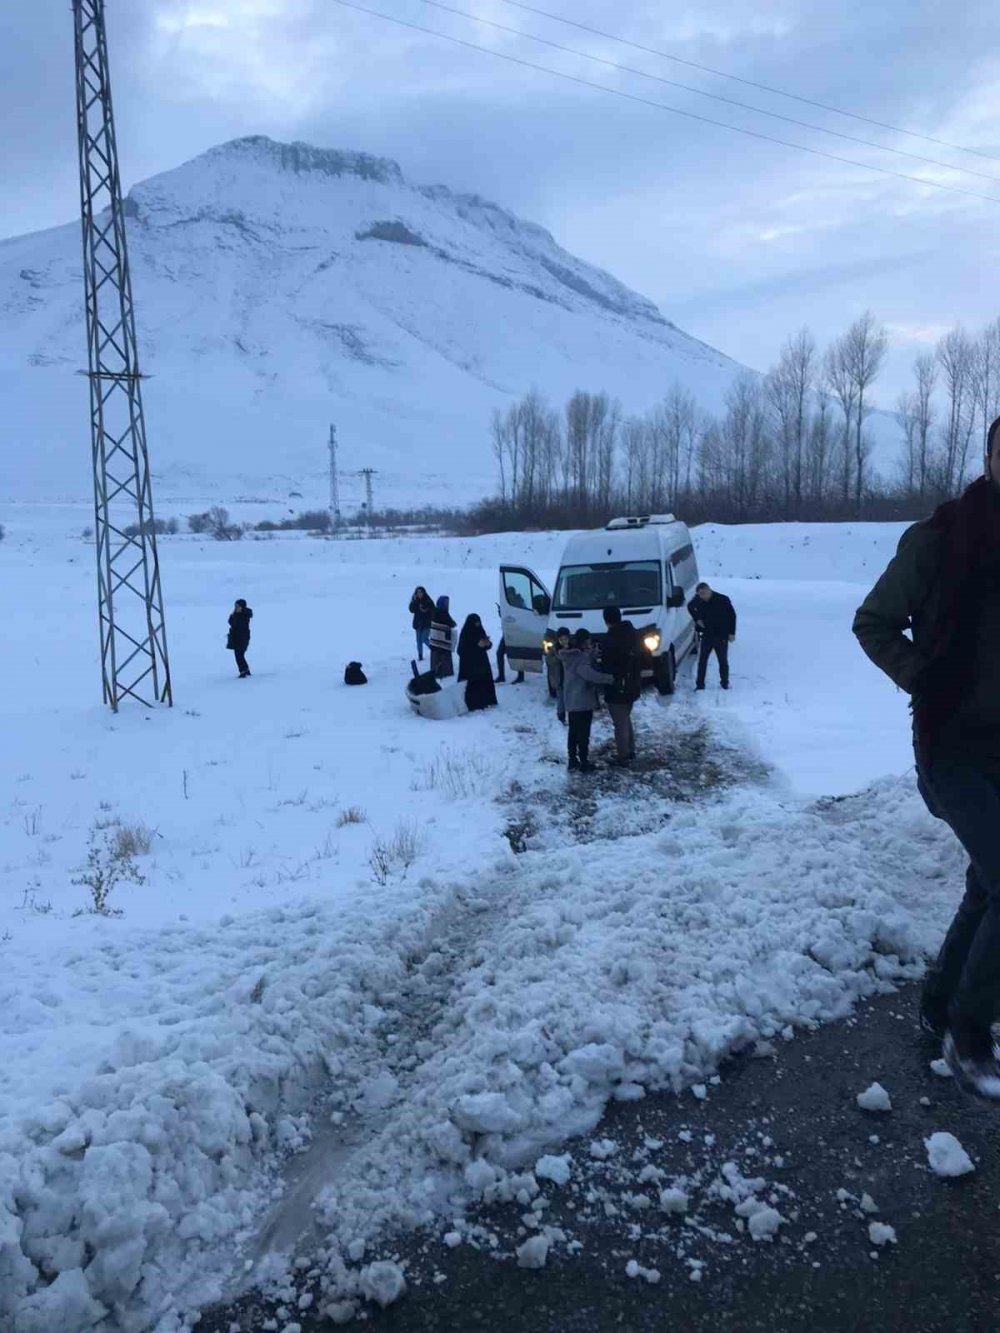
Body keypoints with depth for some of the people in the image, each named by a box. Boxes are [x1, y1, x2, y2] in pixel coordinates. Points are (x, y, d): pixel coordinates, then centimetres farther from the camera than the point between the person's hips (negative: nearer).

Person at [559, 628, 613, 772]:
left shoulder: (569, 656, 10)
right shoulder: (581, 657, -19)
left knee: (573, 732, 13)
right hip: (583, 701, -8)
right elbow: (589, 674, -31)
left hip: (571, 701, 8)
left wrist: (591, 655, 4)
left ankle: (573, 761, 18)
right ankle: (584, 763, 4)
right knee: (583, 734, -1)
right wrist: (609, 678, -24)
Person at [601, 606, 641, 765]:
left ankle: (623, 758, 9)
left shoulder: (612, 638, -22)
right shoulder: (632, 632, 4)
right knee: (626, 719, 24)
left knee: (620, 724, 2)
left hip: (618, 688, -8)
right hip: (632, 686, 8)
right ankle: (630, 751, 31)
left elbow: (608, 665, -20)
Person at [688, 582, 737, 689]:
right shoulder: (698, 600, -5)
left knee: (723, 661, 6)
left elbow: (732, 616, -5)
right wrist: (697, 619, 5)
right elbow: (690, 607, 19)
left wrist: (732, 633, -8)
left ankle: (724, 682, 21)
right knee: (702, 660, -1)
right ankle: (700, 684, 4)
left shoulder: (723, 600, -13)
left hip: (721, 636, -2)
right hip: (707, 635, 2)